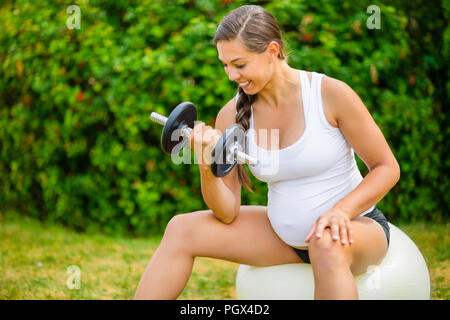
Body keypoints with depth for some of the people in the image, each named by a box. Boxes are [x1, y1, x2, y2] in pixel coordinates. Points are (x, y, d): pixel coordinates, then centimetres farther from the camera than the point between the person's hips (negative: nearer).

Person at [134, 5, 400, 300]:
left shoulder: (331, 93, -17)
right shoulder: (232, 115, -6)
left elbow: (387, 168, -10)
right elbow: (227, 214, -5)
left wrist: (341, 211, -27)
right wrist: (207, 167, -25)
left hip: (357, 228, -5)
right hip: (284, 234, 5)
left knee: (327, 244, -42)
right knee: (182, 229, -8)